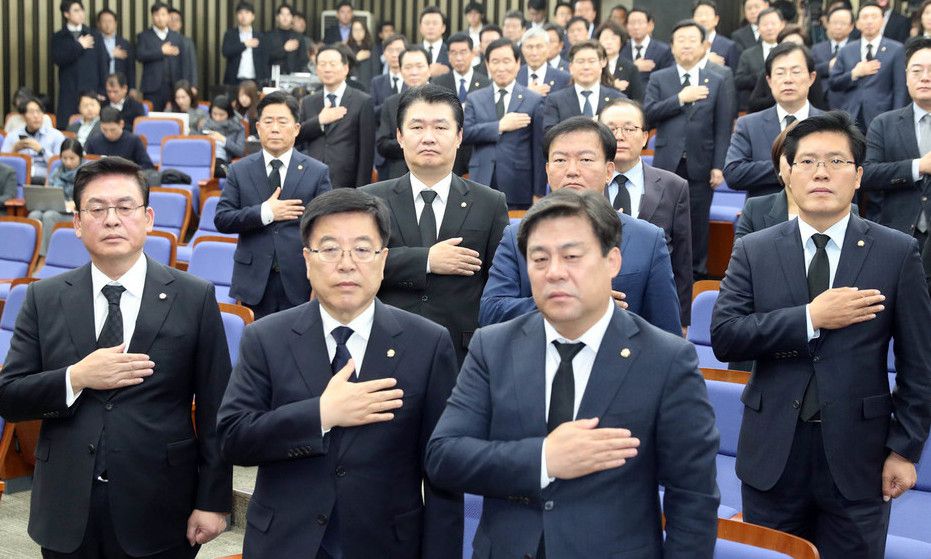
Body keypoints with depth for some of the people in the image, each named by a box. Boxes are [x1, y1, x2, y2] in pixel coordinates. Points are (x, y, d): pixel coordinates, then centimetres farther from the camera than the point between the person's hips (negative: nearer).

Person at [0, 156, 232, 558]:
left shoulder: (195, 298, -3)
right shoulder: (44, 299, 3)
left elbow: (215, 412, -3)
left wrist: (213, 501, -6)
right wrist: (76, 378, -14)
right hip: (67, 516, 2)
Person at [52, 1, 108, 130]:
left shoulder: (95, 35, 11)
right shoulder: (59, 37, 8)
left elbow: (103, 62, 7)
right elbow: (58, 60, -8)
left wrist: (102, 90, 0)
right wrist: (79, 47, -11)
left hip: (91, 90, 1)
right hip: (69, 91, 0)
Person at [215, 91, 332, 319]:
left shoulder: (317, 172, 3)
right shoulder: (239, 171, 7)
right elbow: (221, 220, 0)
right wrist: (264, 213, -13)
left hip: (299, 284, -1)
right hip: (254, 283, 1)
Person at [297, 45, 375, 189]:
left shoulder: (363, 101, 1)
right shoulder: (307, 102, 13)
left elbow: (367, 149, -3)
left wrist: (361, 189, -8)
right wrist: (319, 121, -9)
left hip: (347, 186, -3)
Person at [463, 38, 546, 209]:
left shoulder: (534, 101, 3)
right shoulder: (474, 99, 11)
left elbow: (539, 151, 1)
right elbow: (464, 133, -3)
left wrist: (539, 193, -3)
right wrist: (500, 126, -12)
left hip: (518, 190, -2)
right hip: (482, 187, 2)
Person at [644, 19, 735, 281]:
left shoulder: (718, 81, 6)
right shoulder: (659, 79, 8)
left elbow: (723, 128, 1)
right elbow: (648, 113, -6)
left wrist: (718, 166, -6)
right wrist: (681, 98, -13)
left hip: (700, 164, -1)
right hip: (667, 163, 1)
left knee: (698, 220, 4)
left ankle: (696, 272, 14)